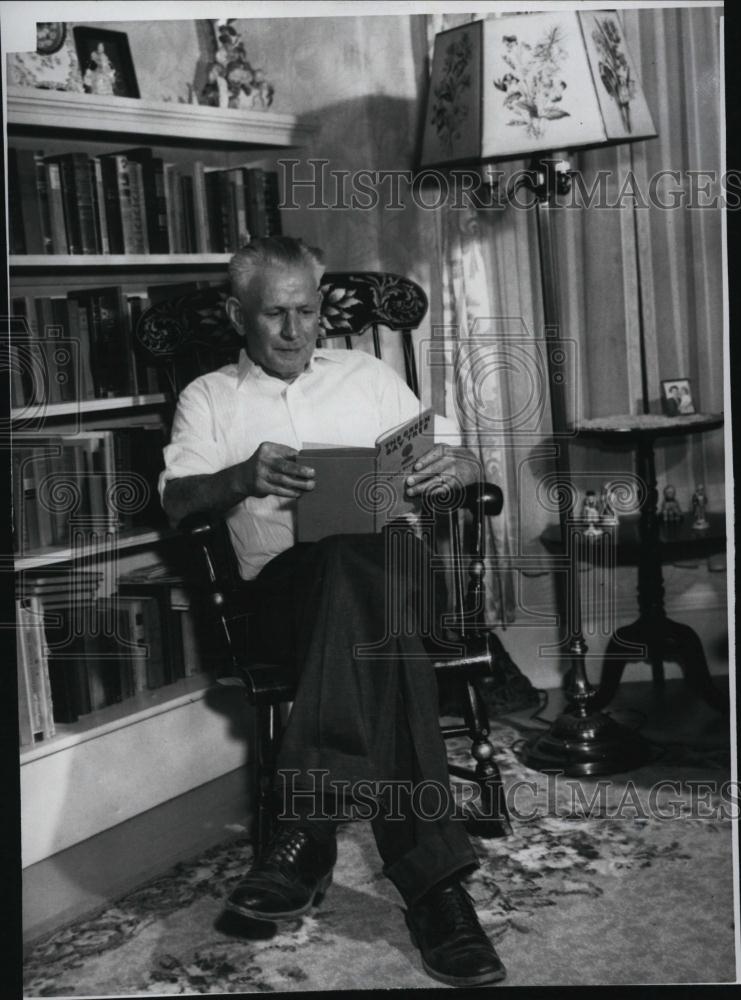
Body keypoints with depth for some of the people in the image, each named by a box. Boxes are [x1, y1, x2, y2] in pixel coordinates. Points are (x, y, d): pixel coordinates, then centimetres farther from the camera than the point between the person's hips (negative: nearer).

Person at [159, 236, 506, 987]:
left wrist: (453, 465, -6)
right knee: (376, 624, -39)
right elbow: (175, 499, 3)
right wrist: (244, 478, -19)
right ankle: (429, 879, -42)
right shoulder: (207, 398, 20)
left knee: (354, 557, -40)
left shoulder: (367, 375, 24)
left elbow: (462, 464, 21)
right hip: (283, 582, -1)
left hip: (388, 559, 1)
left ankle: (311, 825, -41)